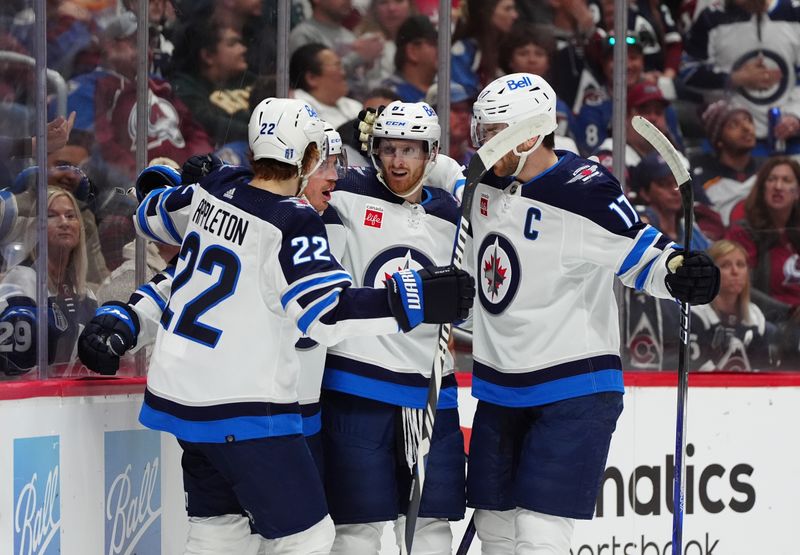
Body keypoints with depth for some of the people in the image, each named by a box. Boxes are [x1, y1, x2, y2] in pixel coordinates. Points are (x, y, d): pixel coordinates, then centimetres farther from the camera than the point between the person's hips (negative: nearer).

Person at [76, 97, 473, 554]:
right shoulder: (294, 223, -18)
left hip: (179, 395, 8)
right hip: (242, 410, -8)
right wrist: (415, 299, -27)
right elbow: (327, 313, -27)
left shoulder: (215, 189, 4)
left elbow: (152, 216, 23)